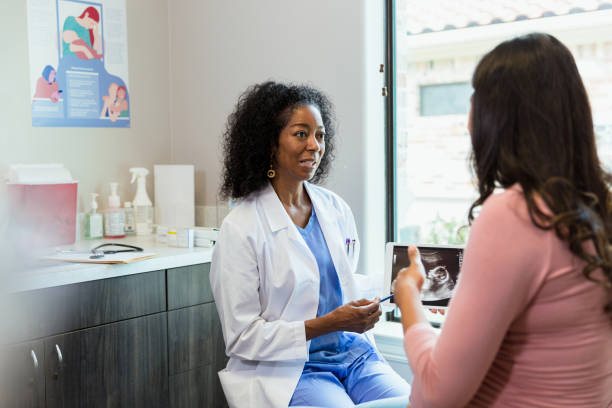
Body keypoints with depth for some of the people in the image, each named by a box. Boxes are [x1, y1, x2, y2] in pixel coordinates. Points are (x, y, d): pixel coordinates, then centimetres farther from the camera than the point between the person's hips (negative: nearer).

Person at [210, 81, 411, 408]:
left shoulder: (337, 209, 8)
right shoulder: (240, 229, -10)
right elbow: (241, 338, -11)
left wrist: (361, 315, 0)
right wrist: (329, 323, -19)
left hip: (353, 354, 5)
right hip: (287, 370, -5)